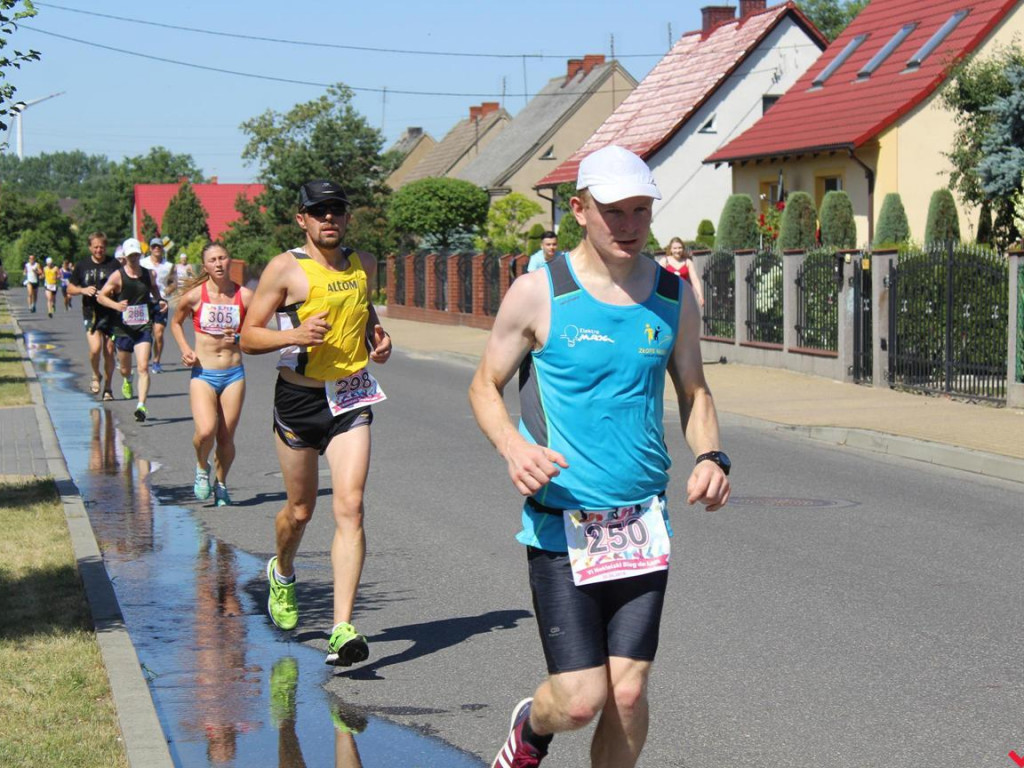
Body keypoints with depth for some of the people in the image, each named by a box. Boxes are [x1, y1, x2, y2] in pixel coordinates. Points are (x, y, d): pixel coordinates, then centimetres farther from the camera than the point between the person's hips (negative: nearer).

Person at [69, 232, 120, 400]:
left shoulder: (114, 264, -1)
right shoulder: (82, 266, 5)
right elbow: (70, 288, 12)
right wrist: (83, 290, -8)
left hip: (111, 314, 0)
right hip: (91, 313, 0)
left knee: (109, 352, 5)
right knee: (95, 348, -17)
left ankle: (108, 388, 18)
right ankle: (96, 376, 13)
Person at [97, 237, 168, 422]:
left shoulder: (148, 274, 3)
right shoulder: (117, 276, -6)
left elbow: (154, 288, 24)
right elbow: (101, 296, -5)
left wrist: (160, 301, 4)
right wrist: (116, 305, -24)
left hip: (144, 327, 0)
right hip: (124, 329, 0)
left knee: (143, 367, -16)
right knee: (125, 369, 15)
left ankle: (141, 406, -20)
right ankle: (128, 380, 53)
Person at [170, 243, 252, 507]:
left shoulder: (244, 296, -2)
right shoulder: (194, 296, -3)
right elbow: (176, 323, 16)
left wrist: (240, 338, -11)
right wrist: (185, 349, 1)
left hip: (233, 374, 1)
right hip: (202, 374, -1)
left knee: (226, 438, 3)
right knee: (206, 431, -20)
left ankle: (221, 483, 28)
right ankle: (202, 467, 12)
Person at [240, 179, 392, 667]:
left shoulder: (363, 264, 7)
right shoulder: (285, 268, -7)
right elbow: (249, 337, -6)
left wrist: (378, 336, 8)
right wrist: (294, 335, -24)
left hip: (352, 396, 2)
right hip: (299, 397, -2)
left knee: (349, 508, -12)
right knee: (300, 509, 12)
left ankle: (342, 629, -15)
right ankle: (282, 572, 47)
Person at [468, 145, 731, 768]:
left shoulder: (674, 297, 5)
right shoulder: (538, 293, -6)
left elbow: (694, 392, 17)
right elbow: (485, 386, 4)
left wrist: (710, 456, -3)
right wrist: (514, 447, -17)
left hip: (643, 523, 3)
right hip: (560, 522, -3)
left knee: (629, 693, 1)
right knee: (581, 700, -8)